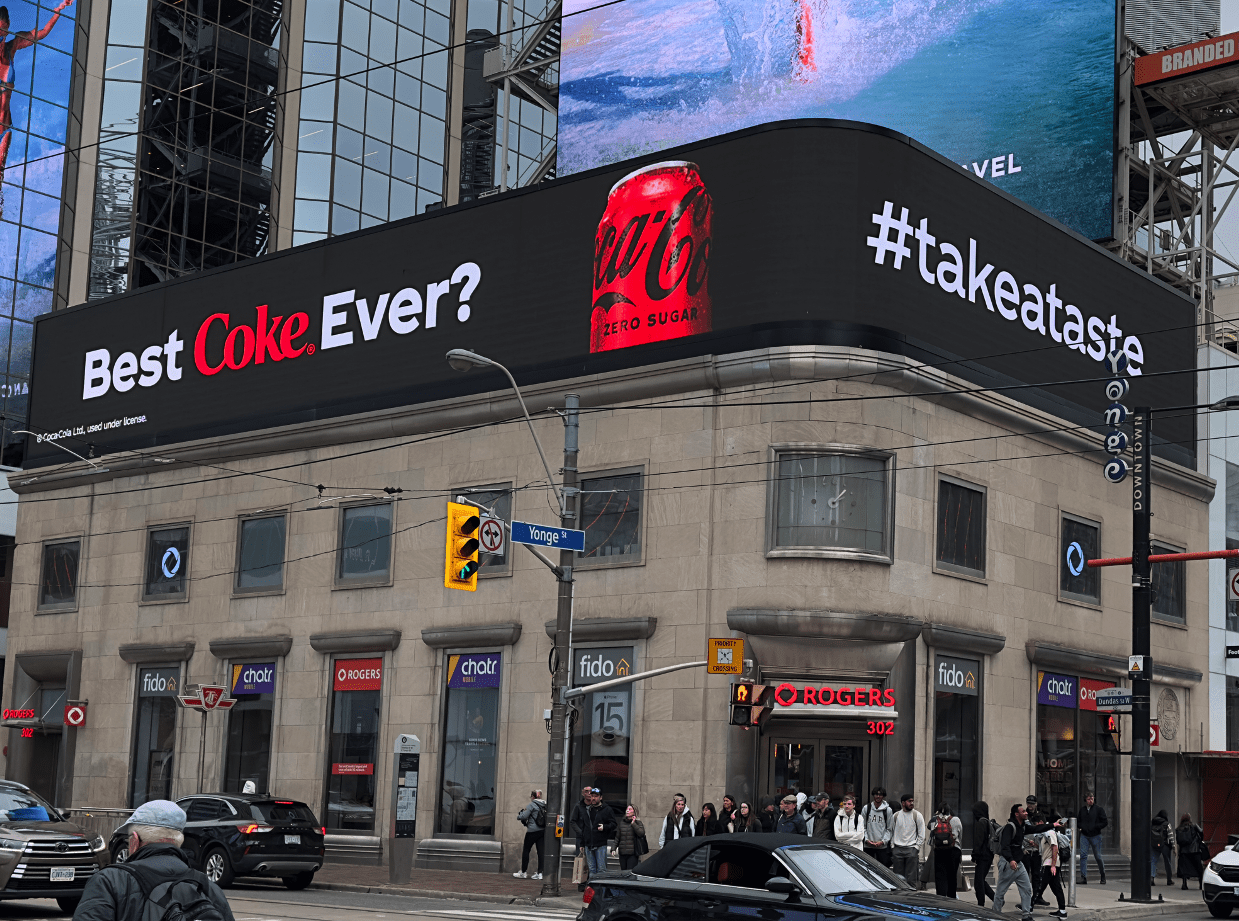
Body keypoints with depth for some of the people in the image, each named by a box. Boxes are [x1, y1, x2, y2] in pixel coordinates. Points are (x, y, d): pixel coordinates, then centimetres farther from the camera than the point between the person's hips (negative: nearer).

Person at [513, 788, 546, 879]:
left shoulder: (531, 805, -10)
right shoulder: (545, 805, 9)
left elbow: (524, 816, -12)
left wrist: (518, 816, 11)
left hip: (533, 830, -6)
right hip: (543, 830, 6)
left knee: (526, 850, 4)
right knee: (540, 851, 5)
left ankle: (523, 872, 8)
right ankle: (539, 873, 2)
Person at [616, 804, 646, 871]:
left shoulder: (637, 822, 2)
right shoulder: (622, 822, 12)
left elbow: (641, 833, -15)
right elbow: (617, 837, 15)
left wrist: (633, 824, -13)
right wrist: (614, 848, 9)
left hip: (633, 854, -4)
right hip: (622, 853, 4)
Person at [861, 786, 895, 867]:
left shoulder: (888, 810, 3)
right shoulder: (866, 808, 6)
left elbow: (889, 829, 4)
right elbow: (862, 826, 8)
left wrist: (883, 841, -8)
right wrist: (866, 839, -5)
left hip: (882, 846, -1)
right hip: (868, 845, 1)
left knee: (884, 866, -5)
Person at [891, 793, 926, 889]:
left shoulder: (917, 816, 2)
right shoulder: (895, 815, 10)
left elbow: (921, 834, 3)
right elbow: (891, 831, 15)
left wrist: (916, 847, -5)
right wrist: (892, 846, 6)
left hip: (911, 849, -3)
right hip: (897, 849, 3)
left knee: (911, 878, -7)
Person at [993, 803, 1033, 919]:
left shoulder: (1021, 827, 12)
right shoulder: (1009, 827, -17)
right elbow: (1004, 845, -28)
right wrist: (1010, 860, -41)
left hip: (1018, 863, 9)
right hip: (1007, 863, -9)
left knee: (1027, 889, 3)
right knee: (1000, 891, 1)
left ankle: (1026, 915, 7)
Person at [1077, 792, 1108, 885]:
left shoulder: (1099, 809, 1)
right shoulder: (1082, 810, 12)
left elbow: (1105, 822, -2)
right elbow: (1078, 821, 22)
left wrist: (1095, 827, -12)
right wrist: (1081, 826, 0)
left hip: (1095, 836, -3)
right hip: (1084, 835, 3)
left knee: (1098, 856, 4)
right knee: (1083, 855, -10)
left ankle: (1103, 877, 22)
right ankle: (1083, 877, -13)